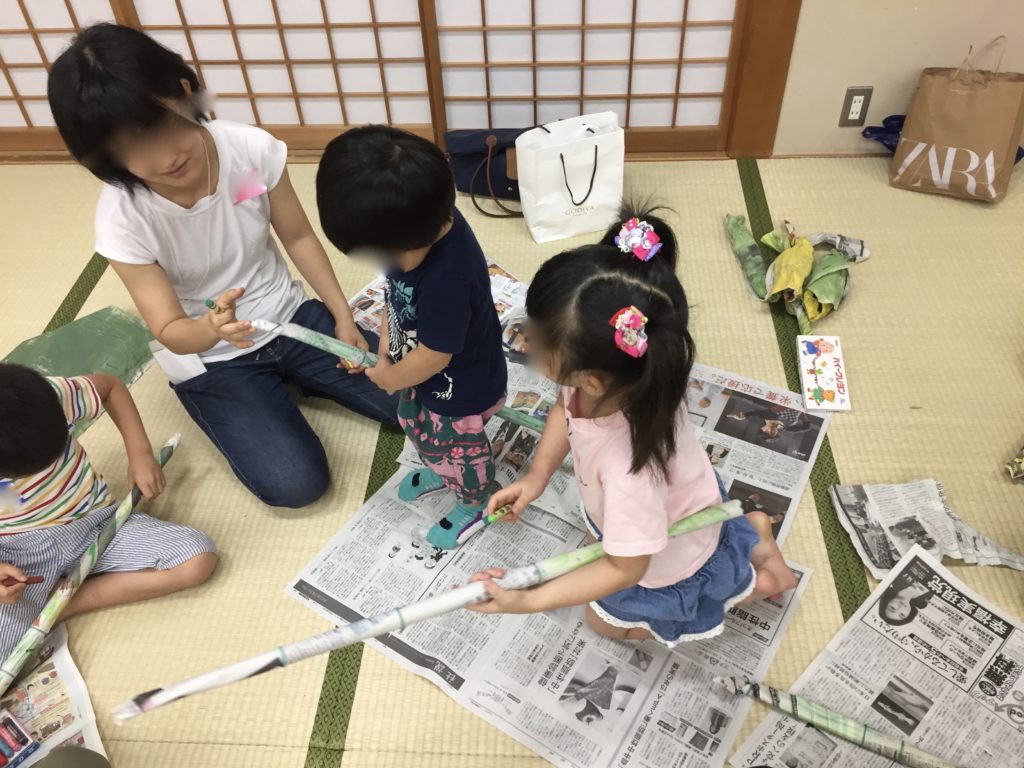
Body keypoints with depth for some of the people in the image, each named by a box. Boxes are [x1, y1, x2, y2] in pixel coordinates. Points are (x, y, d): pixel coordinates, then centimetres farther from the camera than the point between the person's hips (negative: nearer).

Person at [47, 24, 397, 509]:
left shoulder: (252, 149, -20)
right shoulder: (122, 219, -23)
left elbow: (298, 236, -3)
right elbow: (171, 332, -19)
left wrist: (343, 317, -8)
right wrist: (212, 328, -43)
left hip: (291, 318, 3)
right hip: (212, 361, -2)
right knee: (296, 485, -18)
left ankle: (285, 380, 16)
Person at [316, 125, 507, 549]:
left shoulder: (448, 276, -44)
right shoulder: (423, 224, -19)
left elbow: (434, 356, -29)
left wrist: (390, 377, -12)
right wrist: (388, 334, -6)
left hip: (460, 389, -8)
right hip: (425, 370, 8)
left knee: (457, 449, 20)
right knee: (417, 425, 32)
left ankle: (475, 502, 49)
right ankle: (439, 469, 62)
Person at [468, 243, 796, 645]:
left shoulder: (632, 472, -51)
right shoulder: (606, 374, -32)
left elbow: (625, 568, -33)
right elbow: (565, 407, -7)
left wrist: (529, 601, -37)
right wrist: (536, 476, -15)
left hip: (667, 558, -6)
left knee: (608, 621, 25)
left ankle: (750, 581, 25)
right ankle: (741, 527, 33)